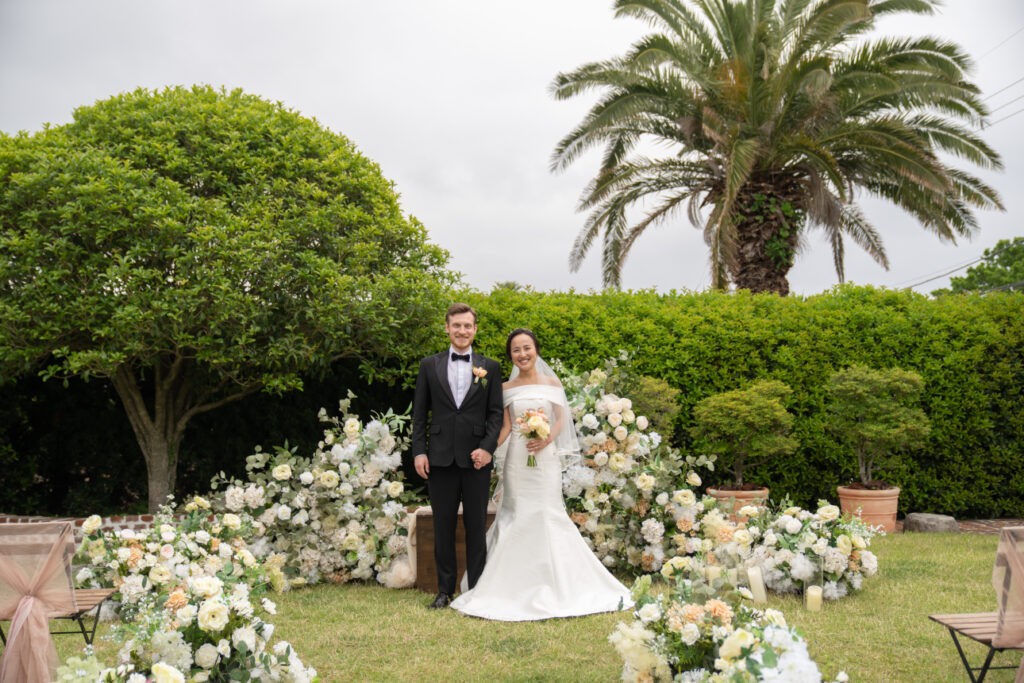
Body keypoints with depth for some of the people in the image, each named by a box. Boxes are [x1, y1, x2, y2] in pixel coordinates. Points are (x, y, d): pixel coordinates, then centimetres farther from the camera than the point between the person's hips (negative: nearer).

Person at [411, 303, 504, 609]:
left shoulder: (490, 367, 7)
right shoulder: (429, 365, 8)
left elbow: (496, 412, 3)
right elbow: (419, 412, 7)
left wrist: (487, 447, -10)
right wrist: (418, 451, -2)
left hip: (476, 458, -1)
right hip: (440, 458, 1)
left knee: (476, 526, 5)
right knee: (443, 526, 8)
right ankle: (445, 589, 17)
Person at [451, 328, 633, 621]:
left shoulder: (552, 384, 5)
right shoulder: (507, 388, 7)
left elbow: (561, 420, 3)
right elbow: (505, 426, 2)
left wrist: (547, 439, -15)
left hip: (546, 457, -1)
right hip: (517, 459, 1)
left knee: (547, 515, -3)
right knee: (518, 516, 1)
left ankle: (552, 586, 9)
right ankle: (519, 584, 10)